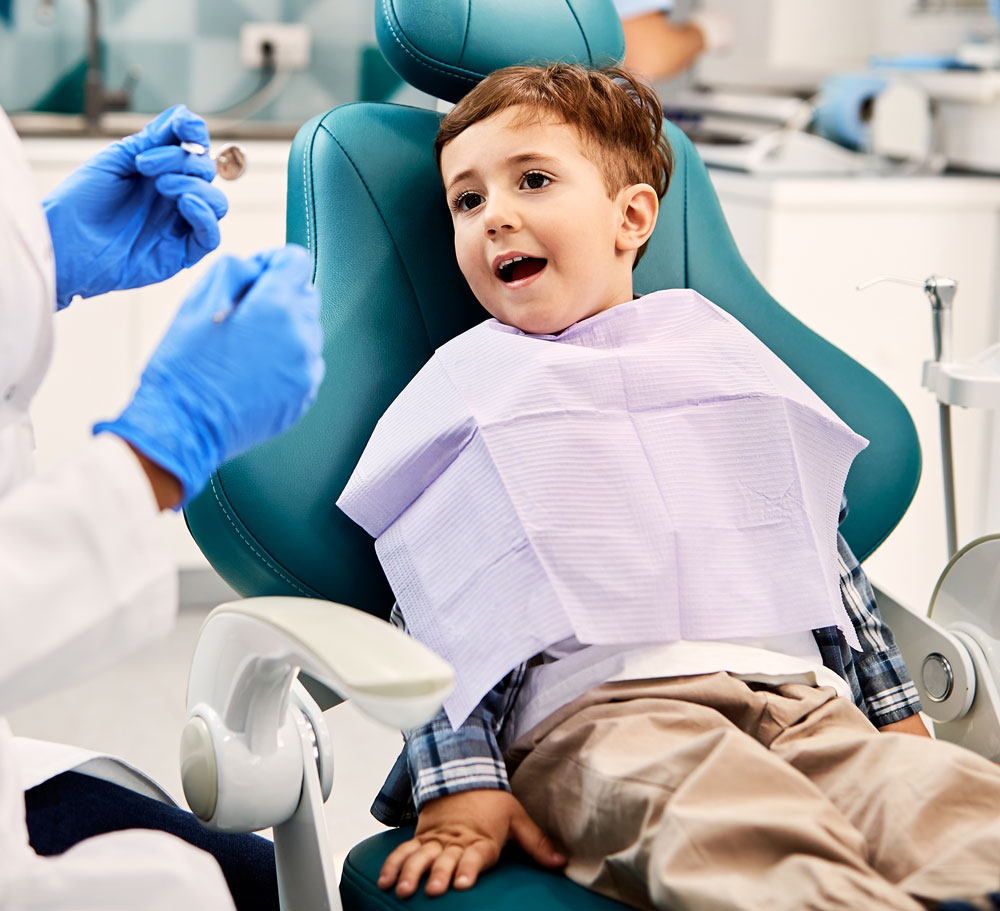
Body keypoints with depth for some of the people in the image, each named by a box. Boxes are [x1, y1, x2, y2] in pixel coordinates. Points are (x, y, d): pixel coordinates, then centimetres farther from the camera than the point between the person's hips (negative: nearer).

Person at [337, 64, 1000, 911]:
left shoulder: (719, 353, 25)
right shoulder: (466, 392, 14)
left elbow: (823, 547, 29)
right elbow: (433, 615, 5)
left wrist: (897, 714, 24)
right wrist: (461, 787, -8)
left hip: (799, 700, 4)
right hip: (593, 714, -4)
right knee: (738, 830, -39)